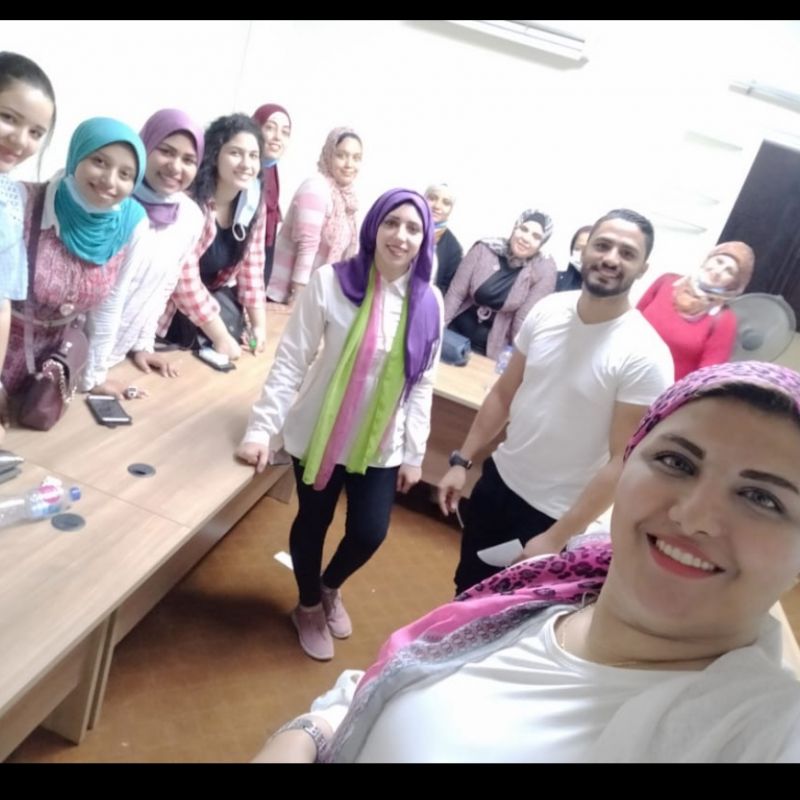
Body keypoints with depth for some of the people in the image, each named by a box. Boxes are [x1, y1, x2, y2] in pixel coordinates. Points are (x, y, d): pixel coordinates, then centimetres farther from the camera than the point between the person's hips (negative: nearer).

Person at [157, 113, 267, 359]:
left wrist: (259, 324, -5)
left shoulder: (254, 205, -6)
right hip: (171, 304, -6)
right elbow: (184, 278, -29)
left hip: (214, 294, 6)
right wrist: (220, 336, -25)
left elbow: (252, 266, 0)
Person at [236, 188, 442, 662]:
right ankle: (309, 606, 44)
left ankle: (331, 587, 42)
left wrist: (414, 453, 3)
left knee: (370, 532, 5)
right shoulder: (331, 282, -13)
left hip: (381, 444, 2)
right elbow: (290, 361, -12)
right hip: (319, 433, -2)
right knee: (313, 522, 13)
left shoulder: (429, 304, -4)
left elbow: (422, 384, 2)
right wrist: (262, 427, -18)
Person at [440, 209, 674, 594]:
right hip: (498, 480, 5)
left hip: (553, 515, -5)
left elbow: (623, 461, -19)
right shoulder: (547, 310, -7)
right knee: (466, 591, 24)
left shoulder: (645, 357, -22)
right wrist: (461, 461, 3)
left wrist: (555, 538, -18)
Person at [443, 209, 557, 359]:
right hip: (456, 329, 2)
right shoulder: (484, 249, -10)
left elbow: (525, 319, -14)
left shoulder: (544, 269, -14)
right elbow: (455, 293, -8)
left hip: (493, 345, -1)